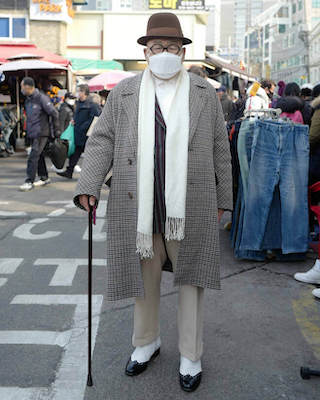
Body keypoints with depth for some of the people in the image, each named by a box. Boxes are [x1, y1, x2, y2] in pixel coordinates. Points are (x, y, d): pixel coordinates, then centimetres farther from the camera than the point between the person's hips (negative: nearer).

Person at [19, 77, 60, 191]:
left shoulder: (41, 98, -12)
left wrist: (56, 130, -7)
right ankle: (44, 177, 24)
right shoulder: (28, 100, 14)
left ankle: (29, 181, -11)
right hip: (32, 134, 8)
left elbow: (54, 113, -11)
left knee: (33, 156, -12)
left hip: (41, 133, -8)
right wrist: (28, 131, 19)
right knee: (39, 156, 13)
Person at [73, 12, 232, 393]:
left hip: (189, 207, 0)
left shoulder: (204, 93, 6)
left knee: (190, 279, 7)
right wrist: (88, 186, -9)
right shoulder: (123, 93, 6)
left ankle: (190, 356, 23)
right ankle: (146, 342, 35)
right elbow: (102, 141, 3)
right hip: (139, 205, 1)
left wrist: (222, 198, 7)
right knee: (144, 275, 13)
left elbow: (220, 148, 9)